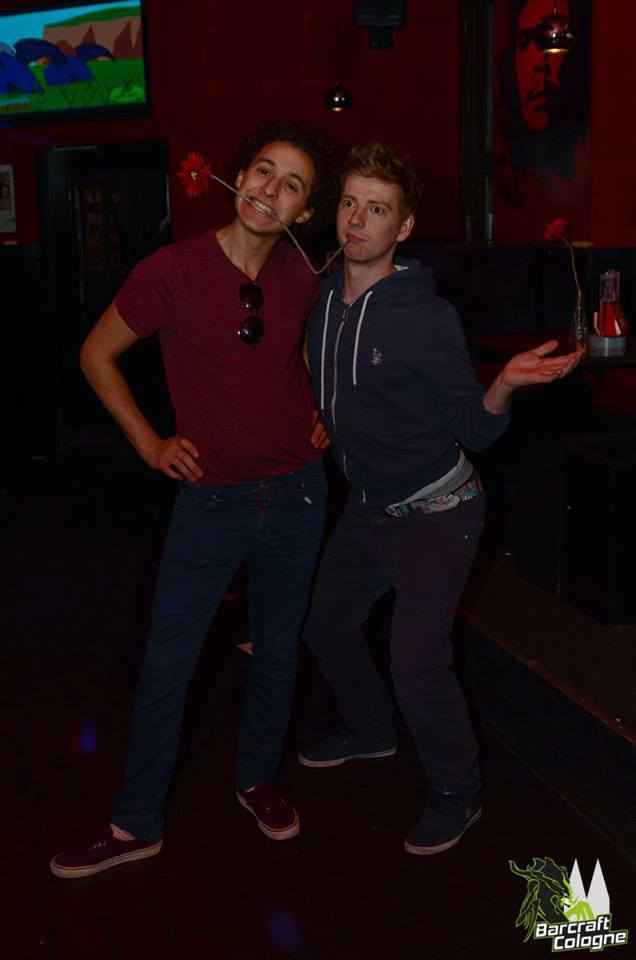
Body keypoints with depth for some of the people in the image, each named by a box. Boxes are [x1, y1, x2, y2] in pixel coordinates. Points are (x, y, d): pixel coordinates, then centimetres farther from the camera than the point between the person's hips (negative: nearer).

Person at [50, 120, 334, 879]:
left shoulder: (302, 278, -3)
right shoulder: (173, 271, -14)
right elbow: (97, 355, -2)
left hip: (296, 493, 3)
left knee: (277, 649, 16)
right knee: (166, 663, 4)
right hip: (212, 497, -3)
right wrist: (149, 442, -6)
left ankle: (257, 780, 39)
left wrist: (319, 415, 5)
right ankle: (136, 824, 21)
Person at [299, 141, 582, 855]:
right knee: (326, 627, 20)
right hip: (366, 507, 7)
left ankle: (456, 795, 16)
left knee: (417, 663, -11)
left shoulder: (428, 318, -20)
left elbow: (472, 430, -16)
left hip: (433, 514, -7)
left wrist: (503, 387, -35)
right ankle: (369, 731, 49)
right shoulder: (321, 300, -3)